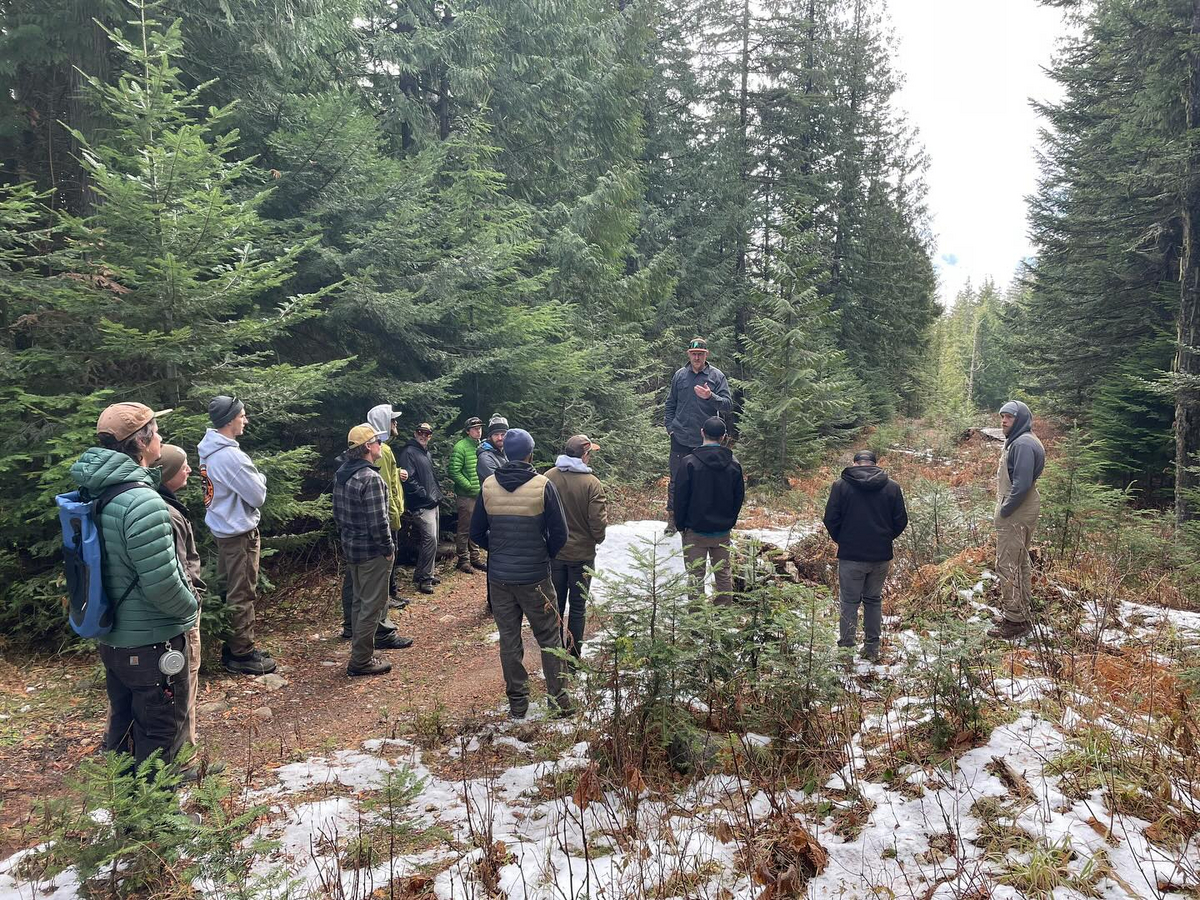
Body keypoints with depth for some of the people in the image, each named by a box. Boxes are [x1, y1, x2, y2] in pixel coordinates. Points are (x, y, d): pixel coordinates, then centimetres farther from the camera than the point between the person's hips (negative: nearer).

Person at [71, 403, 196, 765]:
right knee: (159, 741, 9)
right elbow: (162, 582, -26)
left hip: (112, 638, 8)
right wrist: (190, 607, -9)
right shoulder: (142, 501, -27)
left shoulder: (96, 492, 0)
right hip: (152, 644, -8)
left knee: (122, 729, 25)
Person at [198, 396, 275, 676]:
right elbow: (257, 495, -19)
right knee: (243, 595, 1)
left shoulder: (209, 450, 5)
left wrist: (253, 479, 3)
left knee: (228, 589, 17)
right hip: (240, 532, -10)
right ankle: (243, 654, 11)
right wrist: (260, 478, -1)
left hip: (222, 529, 10)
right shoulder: (230, 455, -25)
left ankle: (231, 645, 29)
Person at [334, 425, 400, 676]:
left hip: (351, 548, 9)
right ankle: (361, 661, 9)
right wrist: (389, 548, -12)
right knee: (372, 606, 1)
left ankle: (360, 650, 32)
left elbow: (337, 512, 14)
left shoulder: (341, 474, 6)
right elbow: (378, 521, -24)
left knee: (360, 601, 20)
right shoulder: (371, 478, -23)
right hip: (372, 551, -9)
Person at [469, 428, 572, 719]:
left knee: (509, 640, 12)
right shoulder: (543, 485, -12)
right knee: (549, 639, 11)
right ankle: (558, 700, 15)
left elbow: (477, 533, 3)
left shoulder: (488, 486, -4)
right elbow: (559, 533, -9)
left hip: (499, 577, 3)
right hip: (535, 577, -2)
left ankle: (517, 702, 21)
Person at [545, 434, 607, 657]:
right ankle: (574, 656, 16)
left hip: (554, 552, 3)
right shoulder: (591, 483, -18)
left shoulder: (548, 478, -7)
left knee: (556, 604, 15)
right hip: (582, 553, -3)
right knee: (577, 606, 10)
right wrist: (598, 538, 5)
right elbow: (598, 522, -17)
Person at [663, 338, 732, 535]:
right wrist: (670, 426, 3)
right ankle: (673, 517, 17)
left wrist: (710, 397, -24)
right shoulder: (679, 376, 6)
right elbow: (670, 404, 14)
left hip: (706, 441, -1)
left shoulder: (717, 376, -1)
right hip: (680, 439, 1)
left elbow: (728, 404, -7)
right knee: (677, 480, 5)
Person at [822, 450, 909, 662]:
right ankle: (872, 648, 19)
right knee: (873, 601, 15)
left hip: (851, 556, -3)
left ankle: (846, 647, 3)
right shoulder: (892, 487, 1)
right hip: (882, 556, 3)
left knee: (850, 602, 5)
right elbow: (901, 521, 3)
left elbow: (831, 519, -6)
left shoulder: (841, 485, -6)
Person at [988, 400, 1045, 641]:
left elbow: (1022, 484, -25)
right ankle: (1021, 614, 27)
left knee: (1007, 565, -6)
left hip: (1015, 513, -11)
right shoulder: (1018, 441, 14)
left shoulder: (1023, 444, -18)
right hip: (1022, 511, 11)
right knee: (1020, 562, 17)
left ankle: (1014, 621, -1)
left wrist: (1004, 510, -17)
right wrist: (1005, 508, 13)